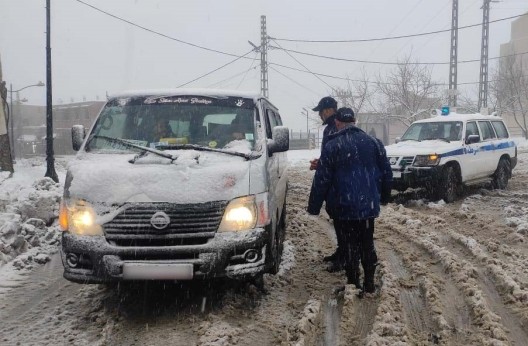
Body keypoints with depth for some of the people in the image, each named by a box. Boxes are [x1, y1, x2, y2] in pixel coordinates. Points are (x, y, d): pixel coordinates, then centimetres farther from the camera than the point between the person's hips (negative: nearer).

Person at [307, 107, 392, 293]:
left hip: (343, 207, -4)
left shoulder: (332, 146, -9)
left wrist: (314, 206, -2)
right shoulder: (373, 142, 5)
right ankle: (369, 283, 20)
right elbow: (387, 173, 10)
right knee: (367, 244, 15)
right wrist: (384, 196, 24)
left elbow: (321, 180, -10)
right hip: (369, 205, 4)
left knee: (350, 246, 4)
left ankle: (354, 283, 8)